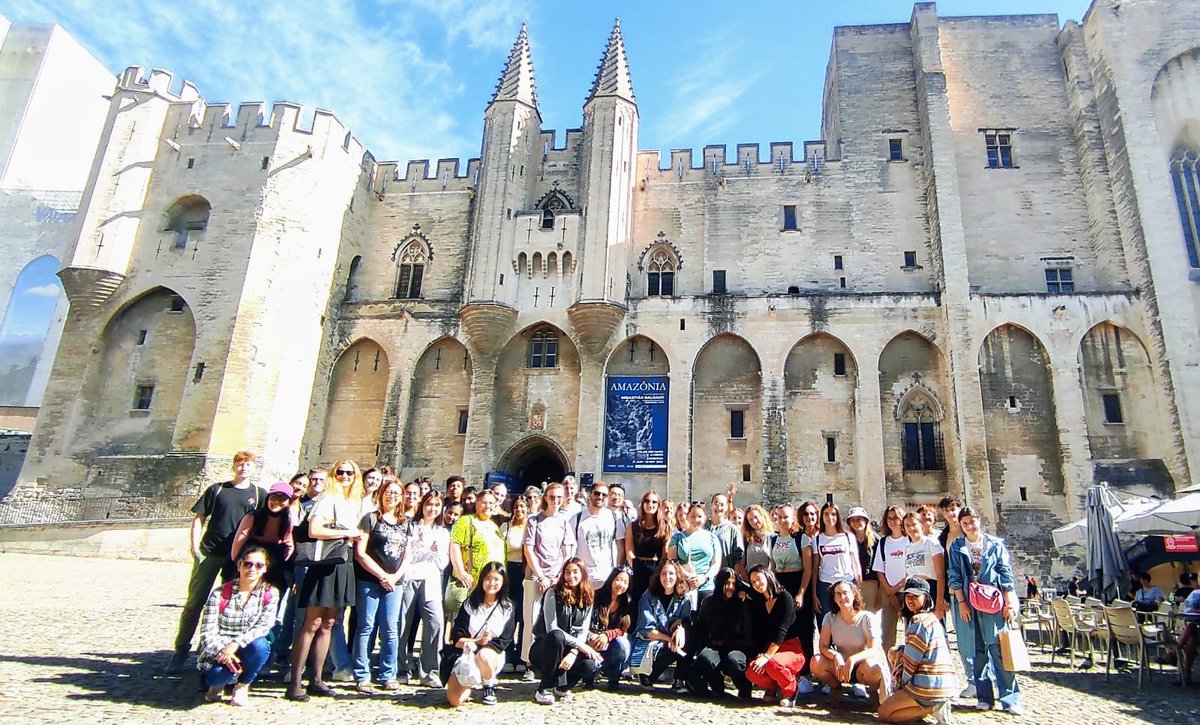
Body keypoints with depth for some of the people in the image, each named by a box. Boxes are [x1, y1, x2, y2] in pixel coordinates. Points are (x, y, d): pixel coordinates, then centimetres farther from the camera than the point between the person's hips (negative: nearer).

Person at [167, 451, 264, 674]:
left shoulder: (258, 495, 6)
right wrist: (195, 546, -4)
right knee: (194, 602, 2)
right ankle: (181, 650, 14)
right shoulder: (217, 489, 6)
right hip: (209, 552, 0)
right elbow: (199, 519, 6)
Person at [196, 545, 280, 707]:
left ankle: (242, 686, -3)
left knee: (260, 645, -33)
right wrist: (222, 653, -30)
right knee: (220, 672, -33)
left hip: (247, 652, 1)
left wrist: (236, 643, -31)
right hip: (218, 653, -1)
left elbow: (264, 626, -16)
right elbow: (207, 632, -12)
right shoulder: (220, 593, -9)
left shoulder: (270, 593, -6)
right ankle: (218, 682, 8)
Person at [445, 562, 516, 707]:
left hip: (493, 656, -1)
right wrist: (478, 641, -17)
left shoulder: (508, 608, 4)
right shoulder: (469, 604, 6)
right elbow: (457, 639, -2)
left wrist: (486, 645, -19)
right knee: (455, 700, -20)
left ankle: (489, 687, -5)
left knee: (484, 655, -38)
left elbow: (503, 641, -3)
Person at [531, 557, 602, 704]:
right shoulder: (553, 593, -11)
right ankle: (544, 690, -20)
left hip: (570, 648, 4)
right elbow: (551, 628, -18)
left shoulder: (588, 598, 3)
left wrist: (574, 652, -20)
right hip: (543, 649, -4)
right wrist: (579, 645, -22)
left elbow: (583, 630, -2)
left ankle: (561, 685, 6)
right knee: (557, 636, -38)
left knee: (591, 664, -27)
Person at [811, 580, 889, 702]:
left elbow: (875, 650, -21)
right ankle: (836, 687, 5)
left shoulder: (867, 618, -11)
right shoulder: (830, 617, -4)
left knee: (873, 667, -38)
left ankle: (873, 692, -1)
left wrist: (853, 659, -38)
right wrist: (836, 656, -31)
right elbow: (823, 647, -8)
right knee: (816, 663, -27)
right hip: (840, 665, 2)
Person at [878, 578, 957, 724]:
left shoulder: (918, 621, -14)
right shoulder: (931, 618, 15)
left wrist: (900, 685, 1)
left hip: (930, 687, -9)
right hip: (946, 684, 9)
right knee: (894, 652, 21)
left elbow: (911, 659, -12)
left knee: (884, 713, 0)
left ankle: (933, 708, -8)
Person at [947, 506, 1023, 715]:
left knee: (999, 650, -6)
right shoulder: (957, 547, 6)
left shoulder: (995, 544, 4)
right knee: (977, 651, 5)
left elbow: (1006, 574, 2)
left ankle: (1010, 698, 1)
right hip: (969, 604, 1)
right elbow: (954, 577, 4)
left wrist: (1009, 604, -2)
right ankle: (984, 697, 13)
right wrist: (961, 602, -4)